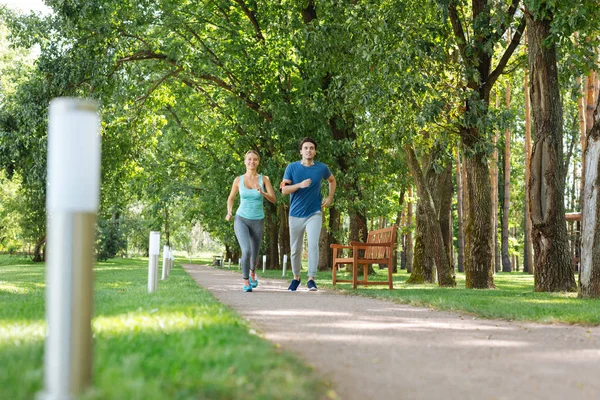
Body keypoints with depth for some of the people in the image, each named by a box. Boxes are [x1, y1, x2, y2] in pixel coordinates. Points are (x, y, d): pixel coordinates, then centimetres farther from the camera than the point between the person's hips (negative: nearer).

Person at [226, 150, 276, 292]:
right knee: (246, 251, -22)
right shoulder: (238, 180, -2)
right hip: (241, 220, -1)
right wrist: (229, 212, -6)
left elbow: (273, 200, -9)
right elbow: (231, 198, 12)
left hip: (257, 222, 1)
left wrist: (262, 192, -28)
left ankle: (252, 272, 49)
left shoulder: (264, 179, -4)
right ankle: (246, 281, 0)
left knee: (254, 254, 13)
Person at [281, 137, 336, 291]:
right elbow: (284, 189, -8)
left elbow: (332, 180, 21)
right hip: (296, 214, 1)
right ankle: (296, 278, 26)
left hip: (314, 213, -1)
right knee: (295, 249, 9)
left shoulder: (322, 168, 1)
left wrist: (330, 197, 9)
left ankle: (311, 279, -15)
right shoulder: (292, 167, -2)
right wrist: (300, 185, -23)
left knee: (313, 245, -18)